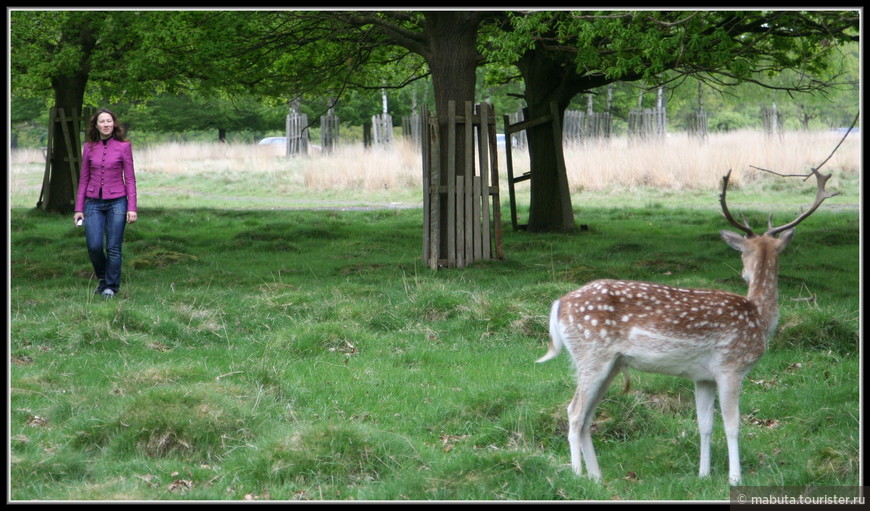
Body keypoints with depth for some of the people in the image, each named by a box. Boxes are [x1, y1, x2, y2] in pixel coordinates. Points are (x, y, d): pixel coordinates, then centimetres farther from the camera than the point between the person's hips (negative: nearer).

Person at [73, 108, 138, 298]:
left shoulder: (124, 146, -1)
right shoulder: (89, 147, 5)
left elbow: (130, 179, 0)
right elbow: (84, 179, 10)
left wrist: (132, 208, -6)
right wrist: (78, 208, 6)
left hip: (117, 202, -2)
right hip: (94, 202, 2)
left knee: (113, 248, -2)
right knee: (94, 246, -6)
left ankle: (111, 286, 11)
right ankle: (103, 279, 20)